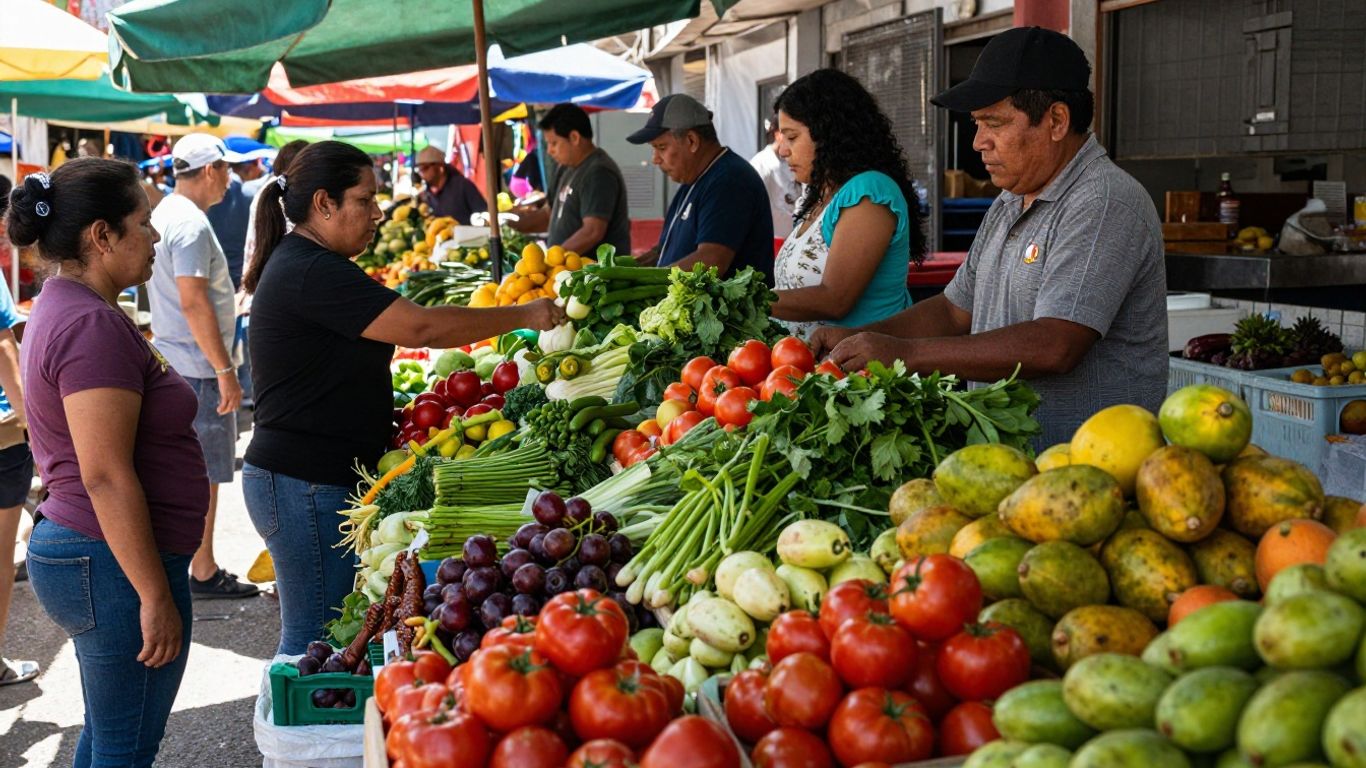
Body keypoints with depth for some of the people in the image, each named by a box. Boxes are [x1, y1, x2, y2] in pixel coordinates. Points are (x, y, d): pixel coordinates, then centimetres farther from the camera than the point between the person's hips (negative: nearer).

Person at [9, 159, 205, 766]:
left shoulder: (65, 308, 12)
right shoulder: (93, 324, -21)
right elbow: (107, 477, -24)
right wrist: (156, 596, -21)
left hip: (75, 550, 10)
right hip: (115, 563, -10)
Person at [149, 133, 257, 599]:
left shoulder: (164, 214, 14)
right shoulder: (191, 224, -18)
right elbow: (194, 302, -24)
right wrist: (225, 370, -21)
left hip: (172, 363, 10)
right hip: (198, 367, -10)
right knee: (204, 474, -2)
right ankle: (204, 574, 6)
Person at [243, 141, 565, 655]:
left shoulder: (298, 264, 16)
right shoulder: (313, 273, -18)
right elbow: (422, 327, -22)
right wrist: (524, 316, -14)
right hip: (305, 486, -10)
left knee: (309, 637, 14)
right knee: (318, 641, -4)